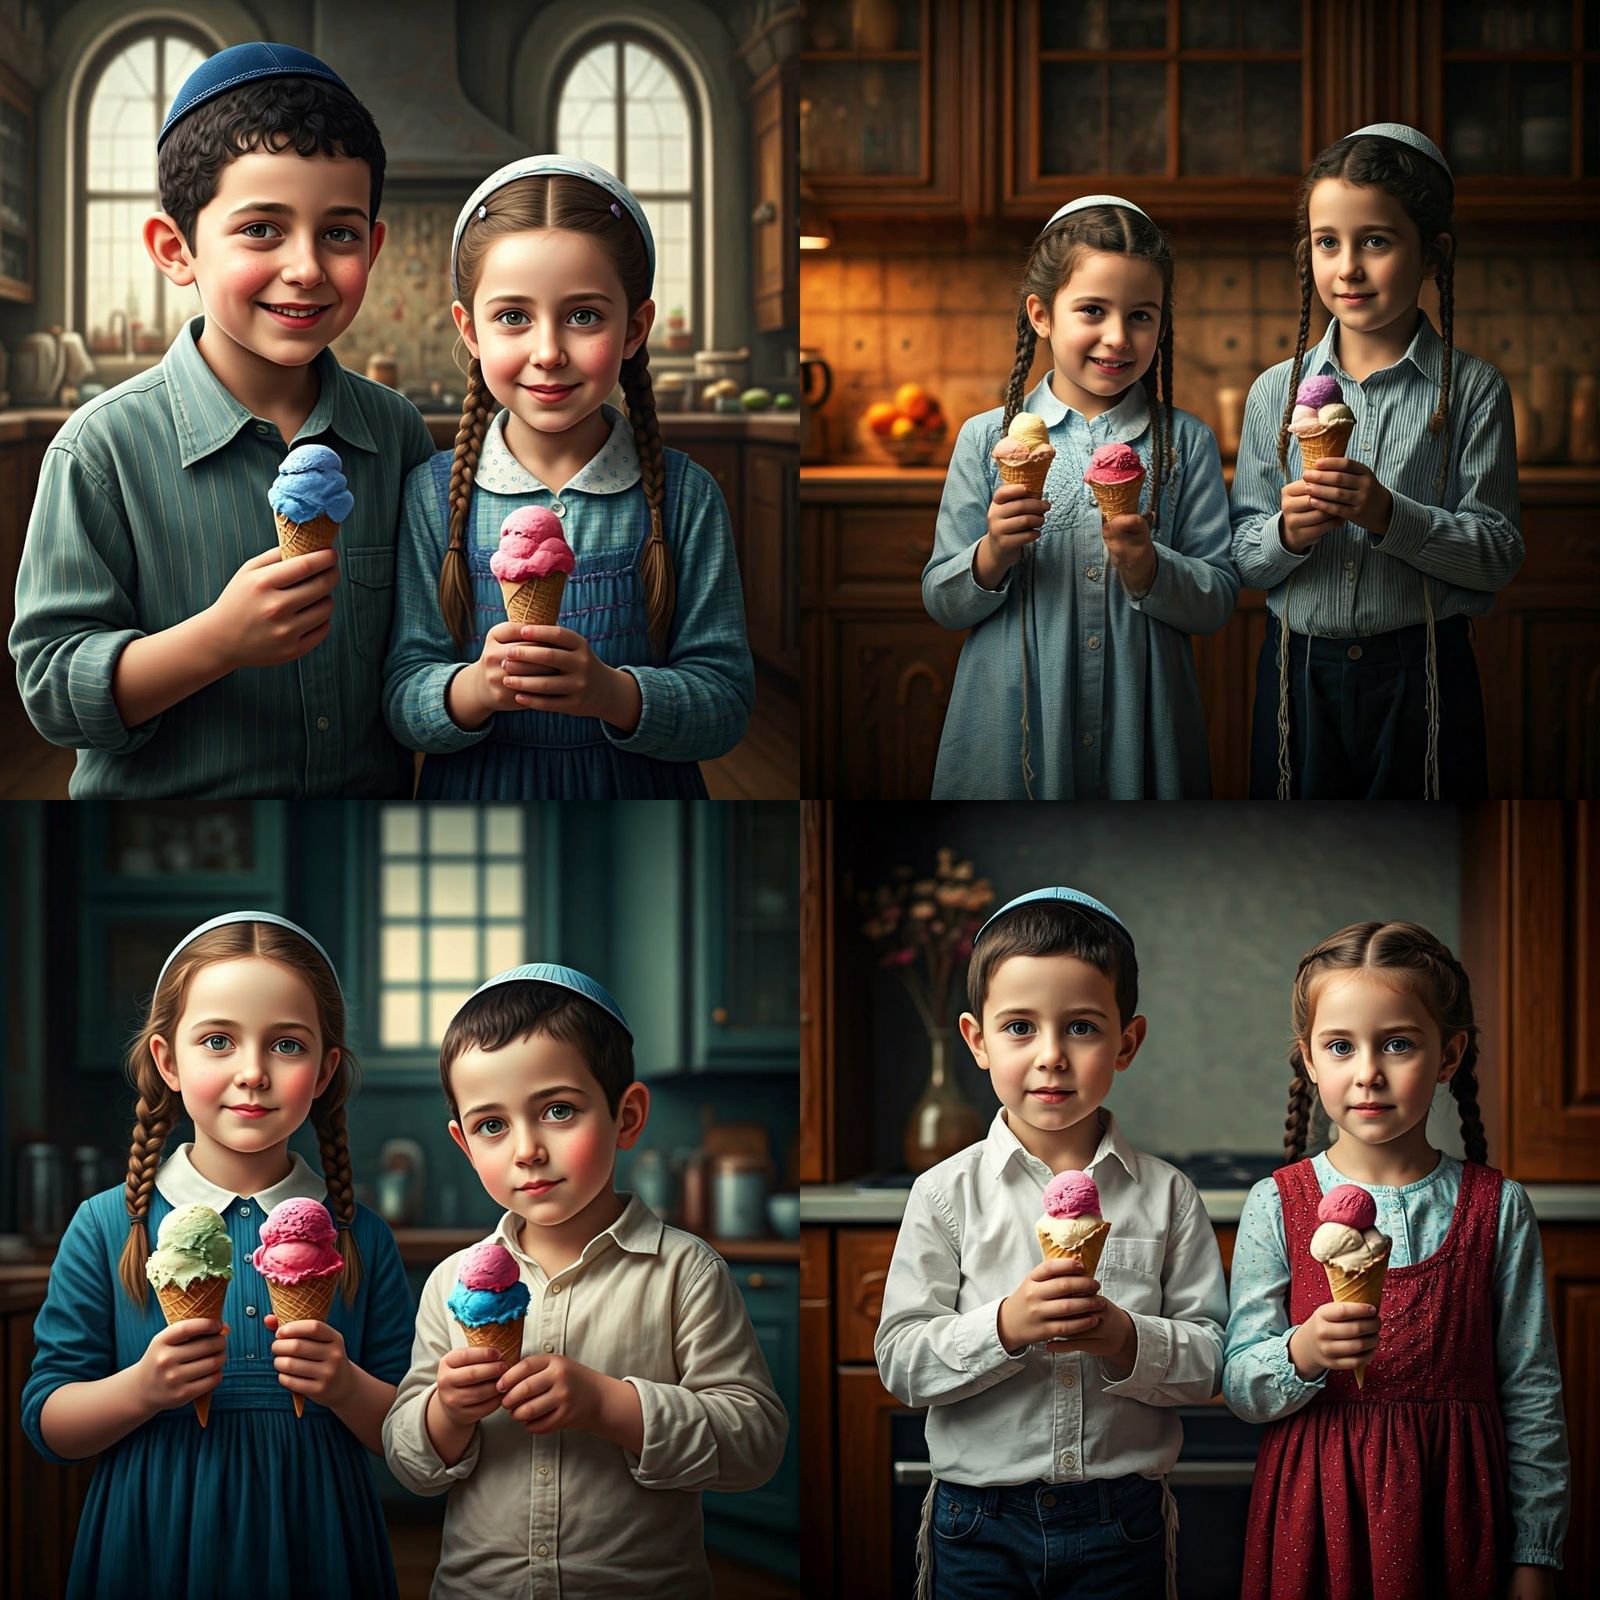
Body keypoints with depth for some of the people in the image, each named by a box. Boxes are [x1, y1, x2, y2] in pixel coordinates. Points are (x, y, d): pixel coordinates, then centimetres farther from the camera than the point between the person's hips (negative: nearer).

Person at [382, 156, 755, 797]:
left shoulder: (685, 496, -9)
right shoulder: (434, 494, -7)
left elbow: (726, 705, -13)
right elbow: (402, 704, -9)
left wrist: (615, 693, -30)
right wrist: (475, 689, -29)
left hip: (638, 792, 0)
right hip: (478, 794, 0)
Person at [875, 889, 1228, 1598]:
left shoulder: (1166, 1195, 2)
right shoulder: (948, 1193, -1)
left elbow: (1210, 1360, -1)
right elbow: (900, 1363, -6)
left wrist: (1129, 1340, -19)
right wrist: (1004, 1327, -21)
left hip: (1122, 1524, 1)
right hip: (979, 1526, -1)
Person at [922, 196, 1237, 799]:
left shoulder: (1186, 443, 1)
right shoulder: (987, 438, 0)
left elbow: (1219, 601, -2)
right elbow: (940, 601, 2)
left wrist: (1145, 564, -19)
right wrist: (994, 553, -17)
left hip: (1140, 733, 0)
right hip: (1011, 731, 0)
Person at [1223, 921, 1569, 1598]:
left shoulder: (1498, 1209, 0)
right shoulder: (1277, 1205, -1)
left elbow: (1532, 1396, 3)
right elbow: (1240, 1387, -3)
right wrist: (1303, 1352, -24)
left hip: (1452, 1514, 0)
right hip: (1317, 1511, 0)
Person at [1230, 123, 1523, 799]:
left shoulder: (1473, 389, -3)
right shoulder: (1277, 391, 4)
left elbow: (1499, 553, -9)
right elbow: (1241, 558, 4)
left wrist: (1391, 516, -22)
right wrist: (1288, 533, -17)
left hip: (1424, 682, -2)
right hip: (1299, 676, 2)